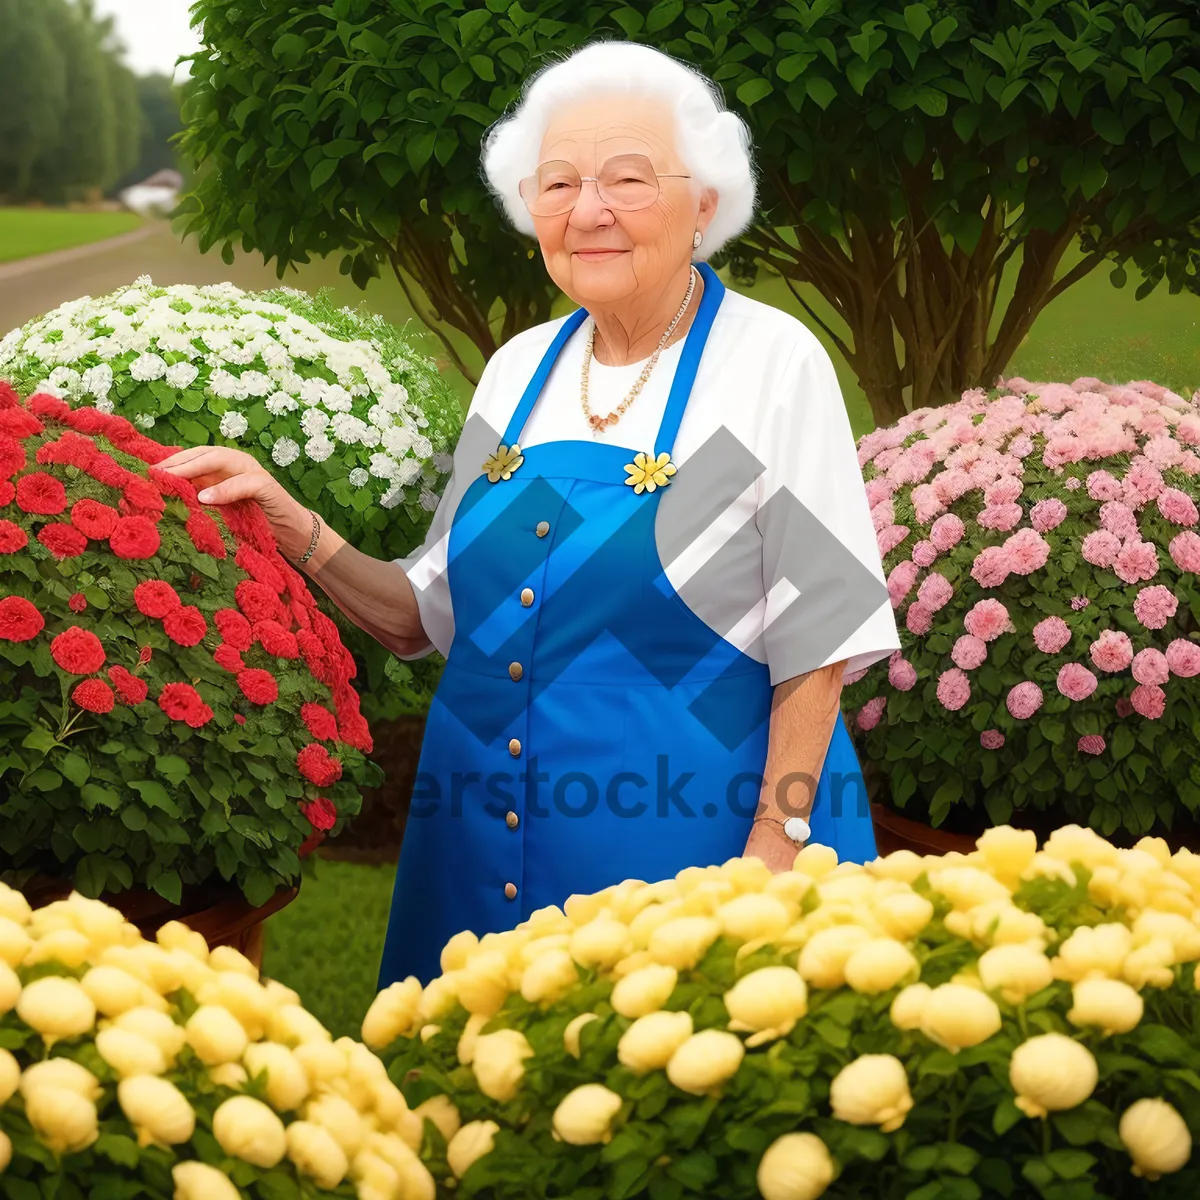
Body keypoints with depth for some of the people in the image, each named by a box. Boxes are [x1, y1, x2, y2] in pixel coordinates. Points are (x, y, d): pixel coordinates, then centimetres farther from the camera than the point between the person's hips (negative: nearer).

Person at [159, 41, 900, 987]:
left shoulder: (773, 362, -8)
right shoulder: (519, 370, 7)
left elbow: (815, 645, -10)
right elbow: (436, 619, 12)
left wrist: (773, 855, -16)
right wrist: (292, 529, -2)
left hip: (685, 840, -5)